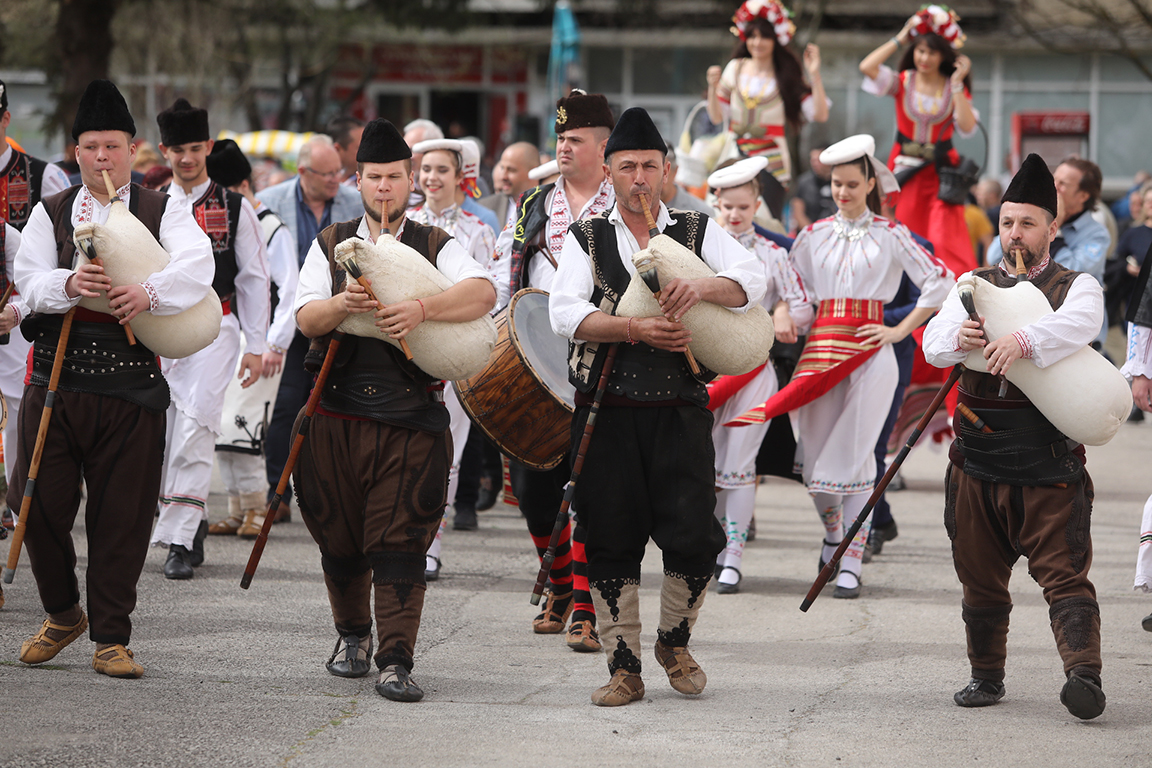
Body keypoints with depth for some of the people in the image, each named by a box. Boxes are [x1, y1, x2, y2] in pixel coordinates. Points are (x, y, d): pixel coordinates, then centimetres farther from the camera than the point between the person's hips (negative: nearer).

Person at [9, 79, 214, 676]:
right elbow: (29, 280, -5)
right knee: (39, 504, 1)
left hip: (132, 387, -1)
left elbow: (196, 268, -12)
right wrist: (68, 284, -27)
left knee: (122, 516, 1)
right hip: (55, 379, 1)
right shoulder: (50, 212, 11)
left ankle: (111, 638, 11)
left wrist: (149, 293, -32)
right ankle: (62, 615, 24)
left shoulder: (163, 212, 6)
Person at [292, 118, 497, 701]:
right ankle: (353, 634, 33)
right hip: (336, 412, 2)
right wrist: (341, 304, -24)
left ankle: (396, 661, -10)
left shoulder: (436, 248, 5)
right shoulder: (331, 245, 11)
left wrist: (421, 309, -31)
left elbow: (482, 292, -15)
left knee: (400, 542, -9)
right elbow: (305, 318, -2)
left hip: (410, 418, -2)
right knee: (338, 538, 11)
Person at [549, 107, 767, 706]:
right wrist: (635, 330, -20)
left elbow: (752, 279, -7)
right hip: (606, 408, 0)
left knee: (694, 535, -6)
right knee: (611, 540, 1)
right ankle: (624, 667, 11)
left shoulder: (699, 232, 10)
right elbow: (564, 313, -6)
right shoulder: (586, 239, 10)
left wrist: (702, 287, -27)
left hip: (681, 408, 0)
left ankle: (674, 641, 19)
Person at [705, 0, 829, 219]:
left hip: (771, 161, -3)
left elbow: (820, 115, -7)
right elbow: (717, 117, 13)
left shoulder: (786, 77, 1)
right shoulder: (735, 68, 10)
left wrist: (814, 74, -13)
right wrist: (713, 86, -3)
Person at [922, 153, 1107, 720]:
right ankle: (986, 675, 22)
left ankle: (1084, 674, -22)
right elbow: (933, 343, -3)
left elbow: (1076, 324, -21)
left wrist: (1022, 341, -39)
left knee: (1064, 573, -12)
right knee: (980, 578, 10)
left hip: (1050, 465, -4)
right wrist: (959, 338, -27)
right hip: (978, 461, 4)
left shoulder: (1076, 286, 3)